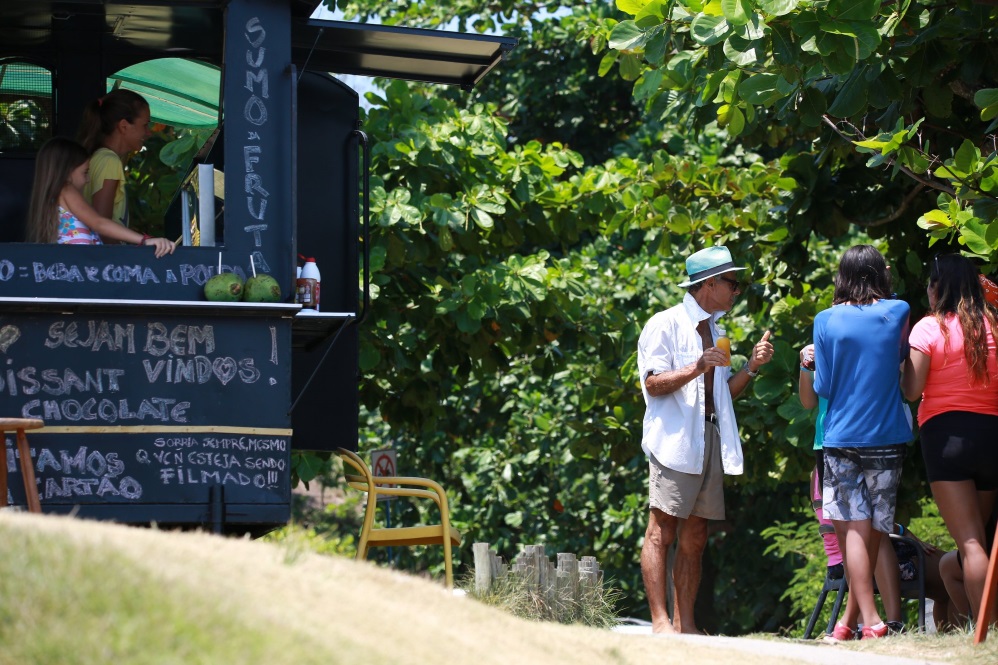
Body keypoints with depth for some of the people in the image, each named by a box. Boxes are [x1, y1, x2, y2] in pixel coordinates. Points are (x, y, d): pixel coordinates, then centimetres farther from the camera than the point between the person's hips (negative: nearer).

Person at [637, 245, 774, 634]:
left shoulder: (714, 331, 23)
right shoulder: (666, 325, -1)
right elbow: (653, 383, -10)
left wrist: (751, 367, 8)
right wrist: (697, 367, -21)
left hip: (710, 441, 8)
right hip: (675, 440, -8)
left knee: (694, 538, 5)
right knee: (662, 532, -11)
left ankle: (685, 623, 6)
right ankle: (660, 621, -14)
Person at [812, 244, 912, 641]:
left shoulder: (827, 321, -4)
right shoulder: (897, 312, -2)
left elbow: (822, 387, -2)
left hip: (841, 440, -1)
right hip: (887, 439, 1)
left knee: (854, 529, -3)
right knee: (873, 531, 8)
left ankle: (870, 620, -15)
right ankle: (849, 621, 16)